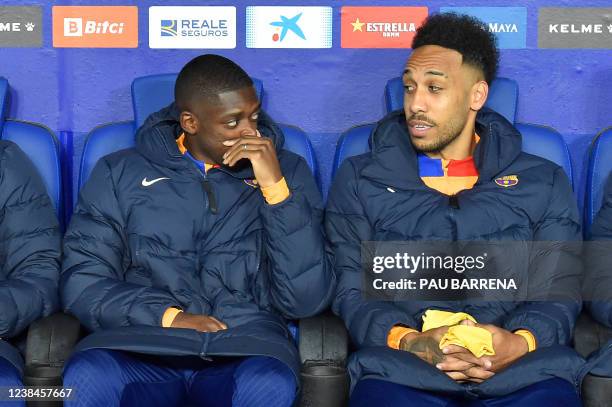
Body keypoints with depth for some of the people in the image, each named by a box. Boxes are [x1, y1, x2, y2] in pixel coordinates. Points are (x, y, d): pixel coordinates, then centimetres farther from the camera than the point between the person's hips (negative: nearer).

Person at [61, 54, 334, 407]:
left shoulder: (287, 171, 10)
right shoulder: (121, 174, 12)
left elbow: (307, 300, 0)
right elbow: (82, 282, 5)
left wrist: (274, 185, -9)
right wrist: (168, 315, -10)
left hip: (245, 347, 0)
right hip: (142, 342, 1)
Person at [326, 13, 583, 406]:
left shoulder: (544, 183, 16)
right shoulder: (360, 181, 14)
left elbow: (559, 294, 8)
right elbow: (351, 293, 6)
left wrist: (519, 342, -15)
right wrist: (407, 341, -15)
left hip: (524, 371, 0)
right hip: (401, 367, 0)